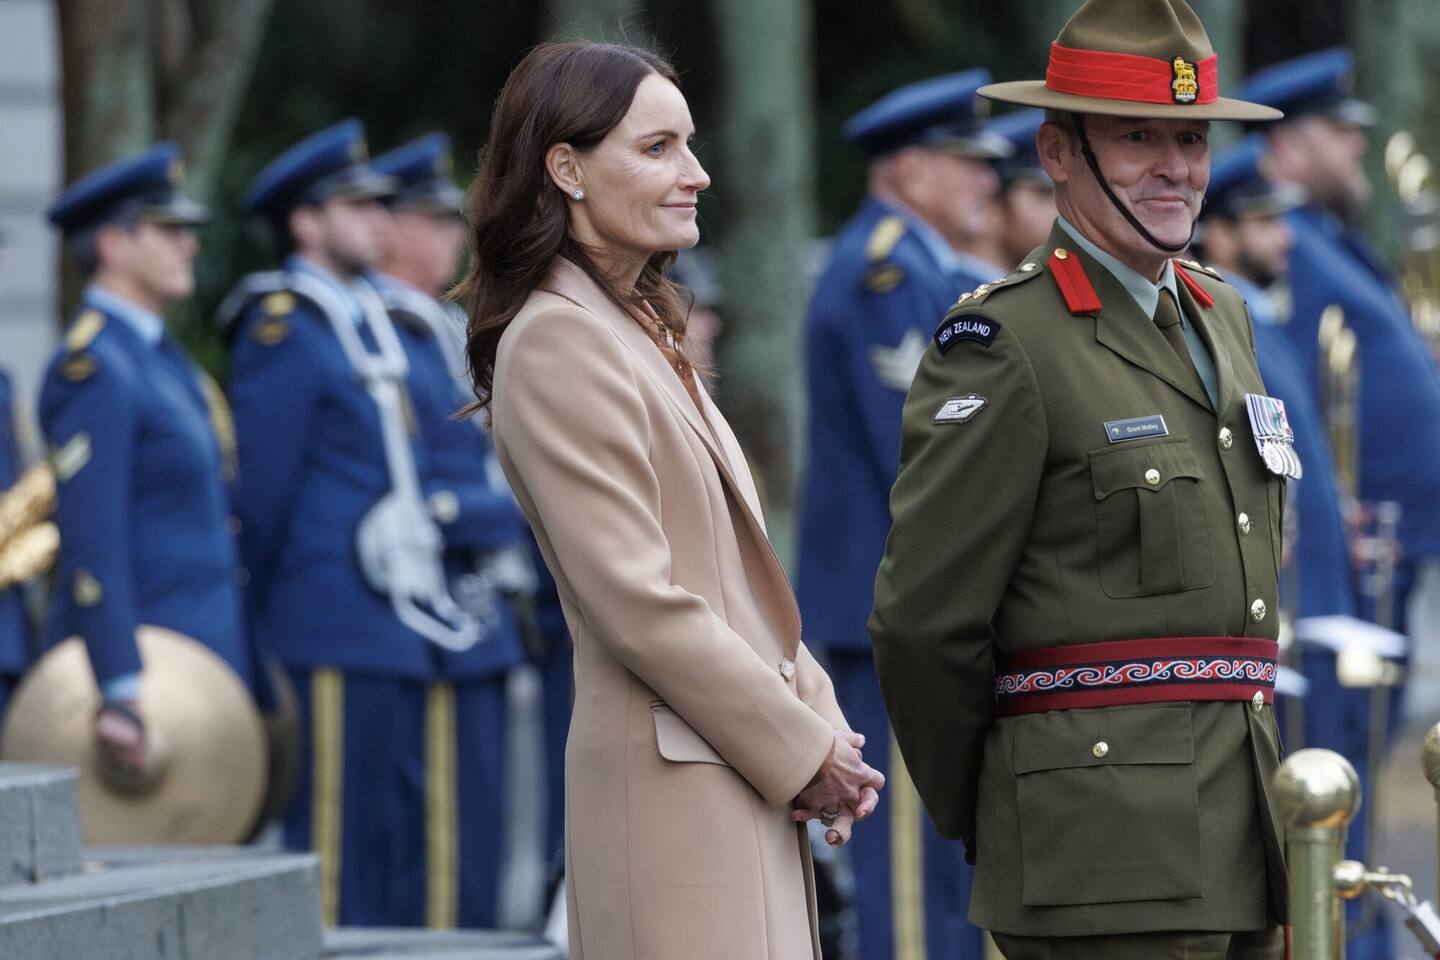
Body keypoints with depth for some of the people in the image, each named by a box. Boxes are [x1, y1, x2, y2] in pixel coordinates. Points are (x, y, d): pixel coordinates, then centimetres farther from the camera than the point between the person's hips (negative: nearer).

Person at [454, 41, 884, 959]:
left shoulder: (642, 331, 18)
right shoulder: (558, 343, -12)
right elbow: (637, 602, -17)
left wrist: (821, 721, 5)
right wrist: (803, 750, -12)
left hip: (743, 780, 9)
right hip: (673, 780, -9)